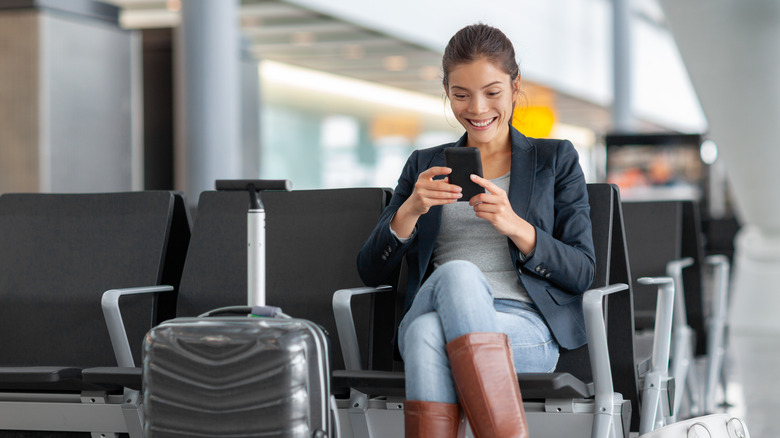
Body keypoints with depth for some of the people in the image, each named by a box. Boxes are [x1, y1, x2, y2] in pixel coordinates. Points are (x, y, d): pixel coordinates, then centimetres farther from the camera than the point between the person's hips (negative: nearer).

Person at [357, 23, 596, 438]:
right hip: (428, 316, 2)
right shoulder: (424, 166, 23)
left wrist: (514, 226, -10)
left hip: (526, 328, -2)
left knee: (427, 334, -35)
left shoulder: (555, 159, 17)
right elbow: (371, 271, 14)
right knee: (458, 273, -36)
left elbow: (582, 273, 7)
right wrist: (411, 211, -6)